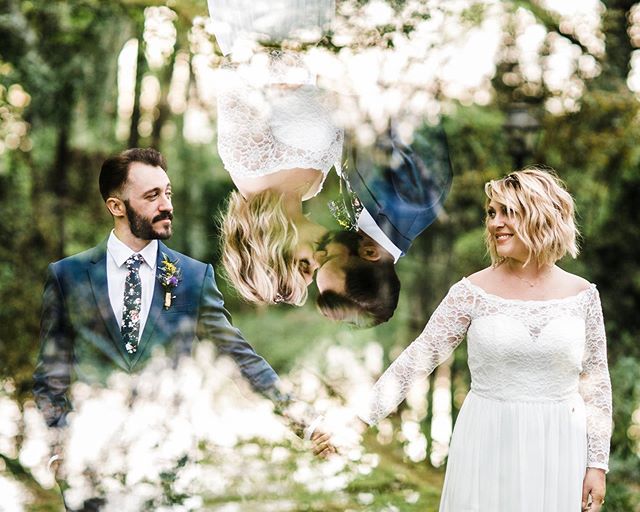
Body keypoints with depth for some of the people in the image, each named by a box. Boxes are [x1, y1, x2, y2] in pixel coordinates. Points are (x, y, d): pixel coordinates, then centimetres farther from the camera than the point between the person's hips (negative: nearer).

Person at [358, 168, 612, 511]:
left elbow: (595, 381, 5)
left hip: (558, 447, 1)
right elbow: (417, 359, -5)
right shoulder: (472, 292, -5)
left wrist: (597, 463, 4)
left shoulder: (582, 295, 0)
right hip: (486, 444, -1)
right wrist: (362, 418, -11)